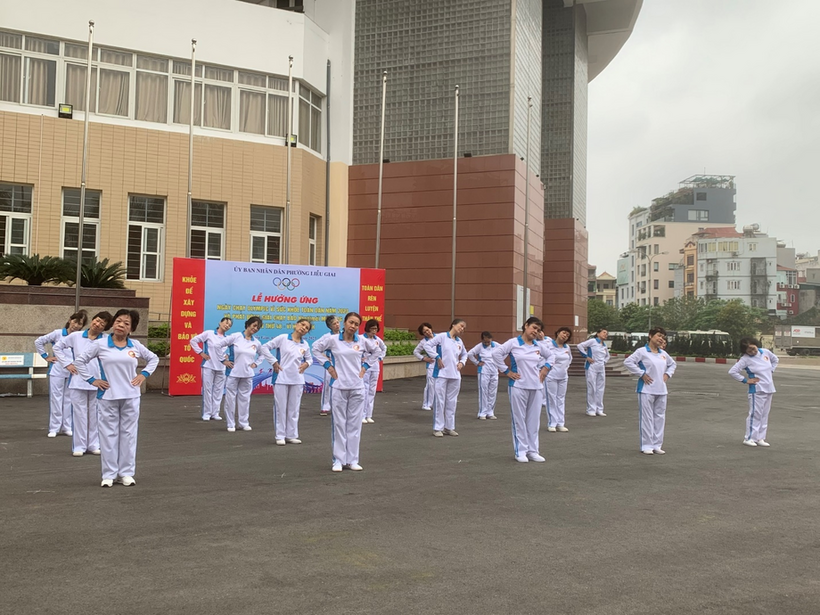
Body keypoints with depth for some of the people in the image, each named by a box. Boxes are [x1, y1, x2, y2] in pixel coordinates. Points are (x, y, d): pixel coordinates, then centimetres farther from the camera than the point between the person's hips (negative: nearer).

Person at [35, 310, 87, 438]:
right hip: (57, 371, -1)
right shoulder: (58, 333, -6)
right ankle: (54, 428, 12)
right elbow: (38, 342, 2)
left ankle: (67, 427, 19)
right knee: (56, 399, 4)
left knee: (69, 399, 9)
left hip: (73, 372, 1)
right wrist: (46, 357, 0)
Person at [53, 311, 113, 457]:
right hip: (78, 381, 0)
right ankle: (79, 446, 13)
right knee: (79, 413, 4)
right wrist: (67, 364, 3)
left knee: (95, 414, 9)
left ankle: (94, 444, 20)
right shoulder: (76, 336, 1)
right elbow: (57, 347, 13)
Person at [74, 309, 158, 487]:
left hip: (131, 397, 2)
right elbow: (80, 362, 3)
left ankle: (126, 473, 16)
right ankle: (109, 474, 13)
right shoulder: (100, 344, -4)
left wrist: (144, 374, 4)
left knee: (128, 434, 7)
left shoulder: (135, 345, 3)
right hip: (108, 397, -2)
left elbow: (153, 359, 16)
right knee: (109, 434, 4)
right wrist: (92, 380, -3)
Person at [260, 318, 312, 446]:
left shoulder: (305, 344, 6)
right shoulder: (282, 338, -6)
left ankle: (291, 435, 20)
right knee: (281, 408, 2)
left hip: (297, 380, 4)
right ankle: (280, 436, 12)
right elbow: (264, 348, -4)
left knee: (294, 408, 10)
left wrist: (307, 363, 0)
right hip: (281, 378, -4)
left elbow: (309, 358, 22)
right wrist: (273, 362, -9)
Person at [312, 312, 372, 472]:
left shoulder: (362, 341, 2)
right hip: (338, 387, -2)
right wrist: (328, 366, 0)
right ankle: (338, 460, 12)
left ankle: (352, 460, 17)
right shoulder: (332, 340, -5)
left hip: (357, 388, 2)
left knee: (355, 424, 7)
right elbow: (316, 348, 7)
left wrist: (364, 367, 8)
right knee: (339, 423, 3)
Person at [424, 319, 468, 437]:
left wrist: (462, 362, 8)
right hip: (442, 374, -6)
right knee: (440, 401, -2)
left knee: (452, 402, 11)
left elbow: (464, 354, 27)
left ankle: (449, 427, 21)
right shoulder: (442, 336, -7)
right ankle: (437, 428, 7)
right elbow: (427, 345, -10)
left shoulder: (460, 342, 11)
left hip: (455, 375, 6)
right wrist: (437, 357, -13)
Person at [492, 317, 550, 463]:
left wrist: (545, 369, 9)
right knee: (519, 419, 1)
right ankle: (520, 451, 10)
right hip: (518, 386, -5)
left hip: (536, 387, 5)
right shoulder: (513, 343, -6)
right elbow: (496, 353, -10)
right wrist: (506, 371, -9)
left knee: (534, 420, 9)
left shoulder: (539, 346, 9)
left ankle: (532, 451, 19)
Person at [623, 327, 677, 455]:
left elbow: (673, 364, 30)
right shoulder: (642, 352, -7)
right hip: (647, 390, -7)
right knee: (647, 418, -4)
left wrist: (667, 374, 12)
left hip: (661, 391, 7)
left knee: (660, 418, 10)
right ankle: (646, 446, 3)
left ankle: (657, 445, 19)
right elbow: (628, 362, -16)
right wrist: (641, 374, -15)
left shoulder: (663, 354, 13)